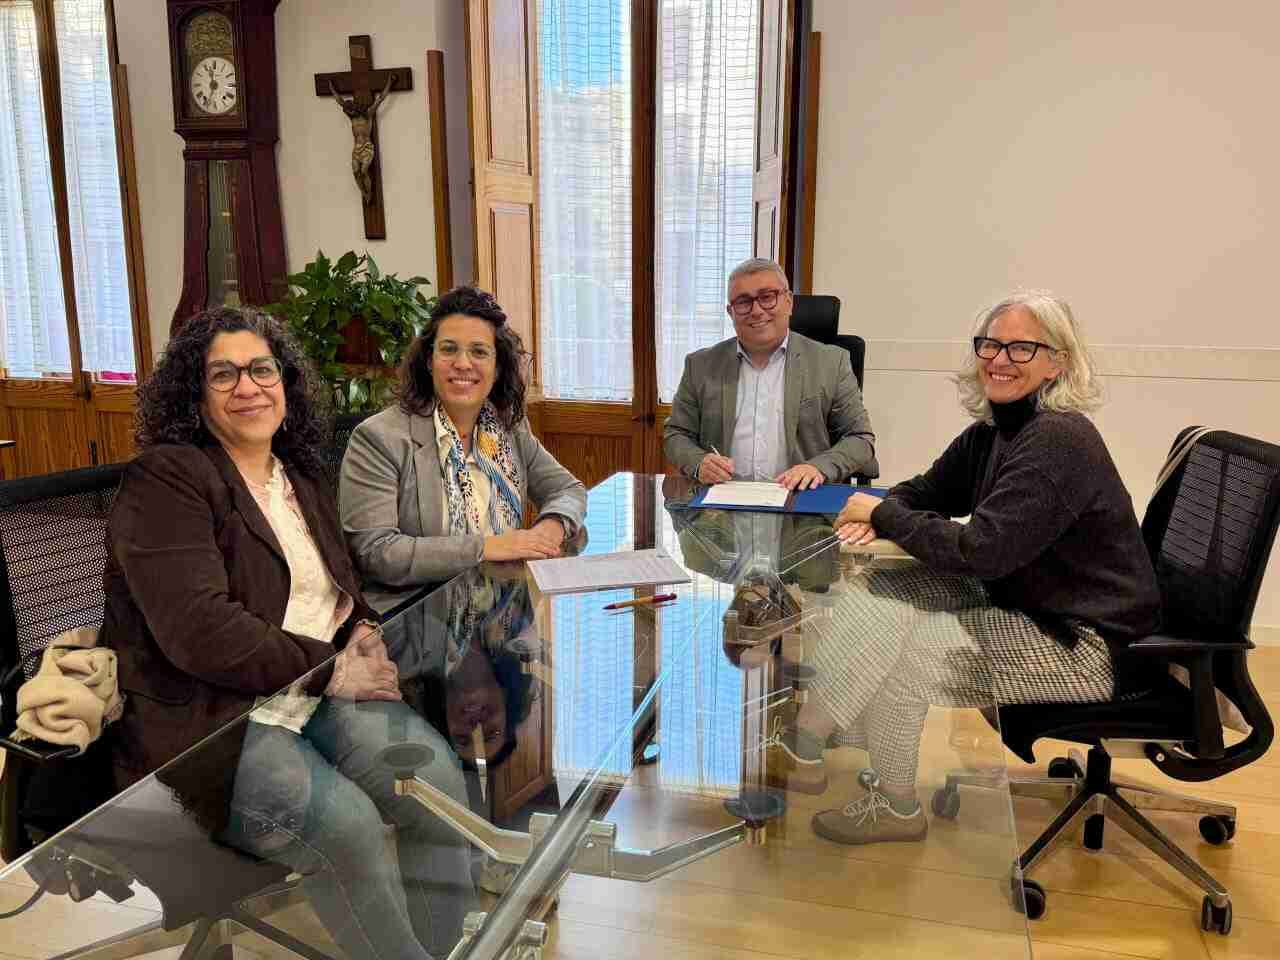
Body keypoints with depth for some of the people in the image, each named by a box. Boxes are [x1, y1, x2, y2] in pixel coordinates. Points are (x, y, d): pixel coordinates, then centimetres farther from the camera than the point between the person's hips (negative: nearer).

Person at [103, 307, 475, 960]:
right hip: (206, 720, -6)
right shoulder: (164, 479, -8)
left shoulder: (301, 480, 16)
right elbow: (199, 630, -19)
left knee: (439, 779, -16)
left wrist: (363, 633, -1)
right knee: (348, 825, -27)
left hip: (317, 694, 6)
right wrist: (331, 668, -16)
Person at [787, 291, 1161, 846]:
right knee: (883, 589, -4)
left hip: (1082, 641, -9)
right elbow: (926, 491, 14)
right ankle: (809, 735, 2)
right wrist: (876, 514, -9)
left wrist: (883, 515, -17)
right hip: (1018, 601, 9)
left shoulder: (1059, 441, -25)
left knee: (899, 651, -17)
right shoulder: (993, 429, 4)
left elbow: (979, 550, -30)